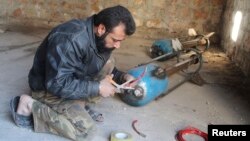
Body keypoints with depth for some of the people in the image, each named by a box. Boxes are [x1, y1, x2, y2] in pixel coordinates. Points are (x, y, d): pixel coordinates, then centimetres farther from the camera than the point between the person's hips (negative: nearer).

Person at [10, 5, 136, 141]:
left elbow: (105, 68, 11)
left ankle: (78, 101, 0)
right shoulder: (70, 40, -33)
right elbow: (58, 85, -32)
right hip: (50, 88, -8)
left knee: (108, 62, -4)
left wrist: (123, 77, -8)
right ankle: (30, 106, -7)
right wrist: (97, 87, -27)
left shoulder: (99, 36, -6)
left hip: (74, 80, 8)